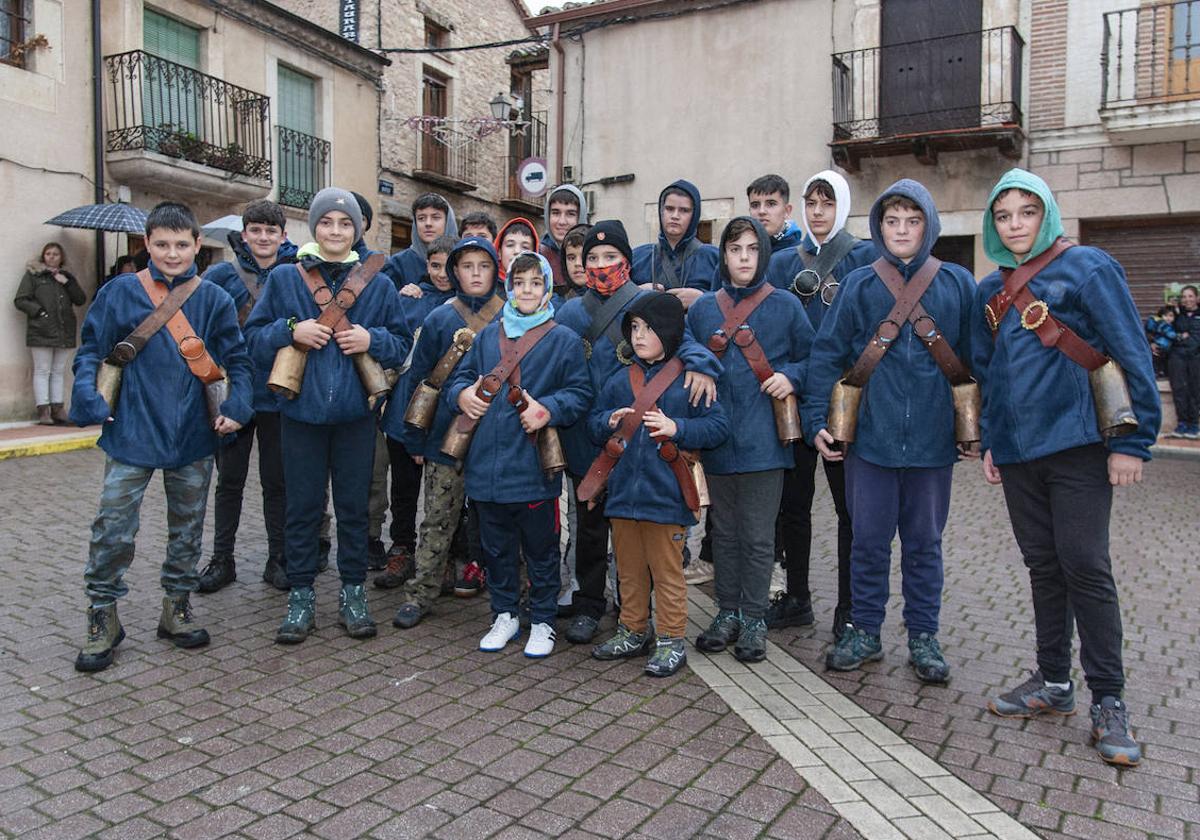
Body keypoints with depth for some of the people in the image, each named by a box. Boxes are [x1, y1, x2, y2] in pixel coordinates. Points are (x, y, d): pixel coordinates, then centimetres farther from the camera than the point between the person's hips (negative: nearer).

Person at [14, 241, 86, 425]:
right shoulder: (33, 274, 6)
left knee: (59, 371, 7)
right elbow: (20, 301, 1)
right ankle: (43, 411, -3)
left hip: (64, 332, 4)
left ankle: (57, 409, 11)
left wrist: (67, 283, -4)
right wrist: (39, 311, -12)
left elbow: (81, 300, 8)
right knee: (42, 371, -3)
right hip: (41, 332, -4)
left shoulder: (66, 277, 17)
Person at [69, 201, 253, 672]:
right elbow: (90, 351, 2)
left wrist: (237, 407, -9)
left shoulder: (214, 299, 3)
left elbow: (237, 360, 5)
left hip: (193, 437, 2)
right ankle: (102, 619, 17)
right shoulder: (121, 292, -1)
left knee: (187, 530, 13)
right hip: (132, 435, -2)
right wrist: (88, 396, -14)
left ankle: (177, 609, 28)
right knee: (112, 530, 0)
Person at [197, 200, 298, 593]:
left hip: (278, 395, 0)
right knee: (229, 480, 10)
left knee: (277, 482, 9)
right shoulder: (222, 274, 1)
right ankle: (222, 560, 23)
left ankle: (278, 560, 21)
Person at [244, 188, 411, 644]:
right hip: (301, 412, 0)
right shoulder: (283, 278, 4)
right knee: (302, 507, 6)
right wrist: (291, 331, -15)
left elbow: (402, 344, 7)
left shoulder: (377, 284, 6)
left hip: (355, 414, 1)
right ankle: (301, 595, 19)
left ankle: (353, 593, 21)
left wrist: (372, 340, -12)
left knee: (354, 505, 8)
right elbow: (254, 337, 3)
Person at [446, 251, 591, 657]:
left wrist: (548, 409, -20)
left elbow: (581, 393, -4)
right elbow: (461, 377, 18)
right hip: (487, 465, 4)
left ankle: (542, 622, 23)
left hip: (534, 466, -4)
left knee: (540, 549, 7)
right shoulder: (487, 335, 11)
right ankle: (505, 615, 32)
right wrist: (461, 395, -4)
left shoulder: (564, 340, -1)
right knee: (496, 547, 15)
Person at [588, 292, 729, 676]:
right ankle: (634, 632, 32)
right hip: (623, 492, 5)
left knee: (667, 571, 4)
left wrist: (675, 427, -18)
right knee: (629, 570, 17)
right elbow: (593, 424, 15)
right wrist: (610, 422, -7)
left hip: (666, 495, -5)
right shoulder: (620, 382, 9)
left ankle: (671, 640, 18)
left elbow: (718, 426, -6)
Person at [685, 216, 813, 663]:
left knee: (758, 537, 3)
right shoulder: (703, 308, 9)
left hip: (764, 440, -3)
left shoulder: (786, 305, 2)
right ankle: (727, 613, 26)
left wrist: (791, 376, -12)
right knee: (724, 531, 13)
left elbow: (811, 357, 6)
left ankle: (754, 619, 17)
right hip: (717, 438, 3)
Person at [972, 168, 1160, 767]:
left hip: (1076, 444, -6)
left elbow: (1130, 355, -8)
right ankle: (1054, 683, 24)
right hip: (1017, 449, 6)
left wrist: (1132, 442, -12)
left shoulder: (1088, 268, -5)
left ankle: (1108, 702, 7)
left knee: (1084, 566, -5)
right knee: (1042, 565, 12)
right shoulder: (990, 292, 14)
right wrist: (989, 442, 14)